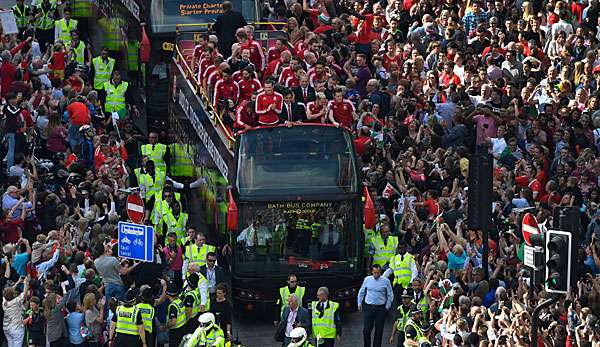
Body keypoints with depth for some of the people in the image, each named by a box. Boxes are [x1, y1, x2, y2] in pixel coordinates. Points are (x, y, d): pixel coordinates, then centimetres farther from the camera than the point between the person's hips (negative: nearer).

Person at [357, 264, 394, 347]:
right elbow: (361, 292, 17)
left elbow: (390, 295, 7)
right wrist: (359, 303, 13)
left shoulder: (386, 281, -2)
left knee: (379, 331, 3)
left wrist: (387, 306, 2)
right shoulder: (367, 279, 4)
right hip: (368, 308, 1)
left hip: (380, 309, -1)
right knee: (366, 330, -3)